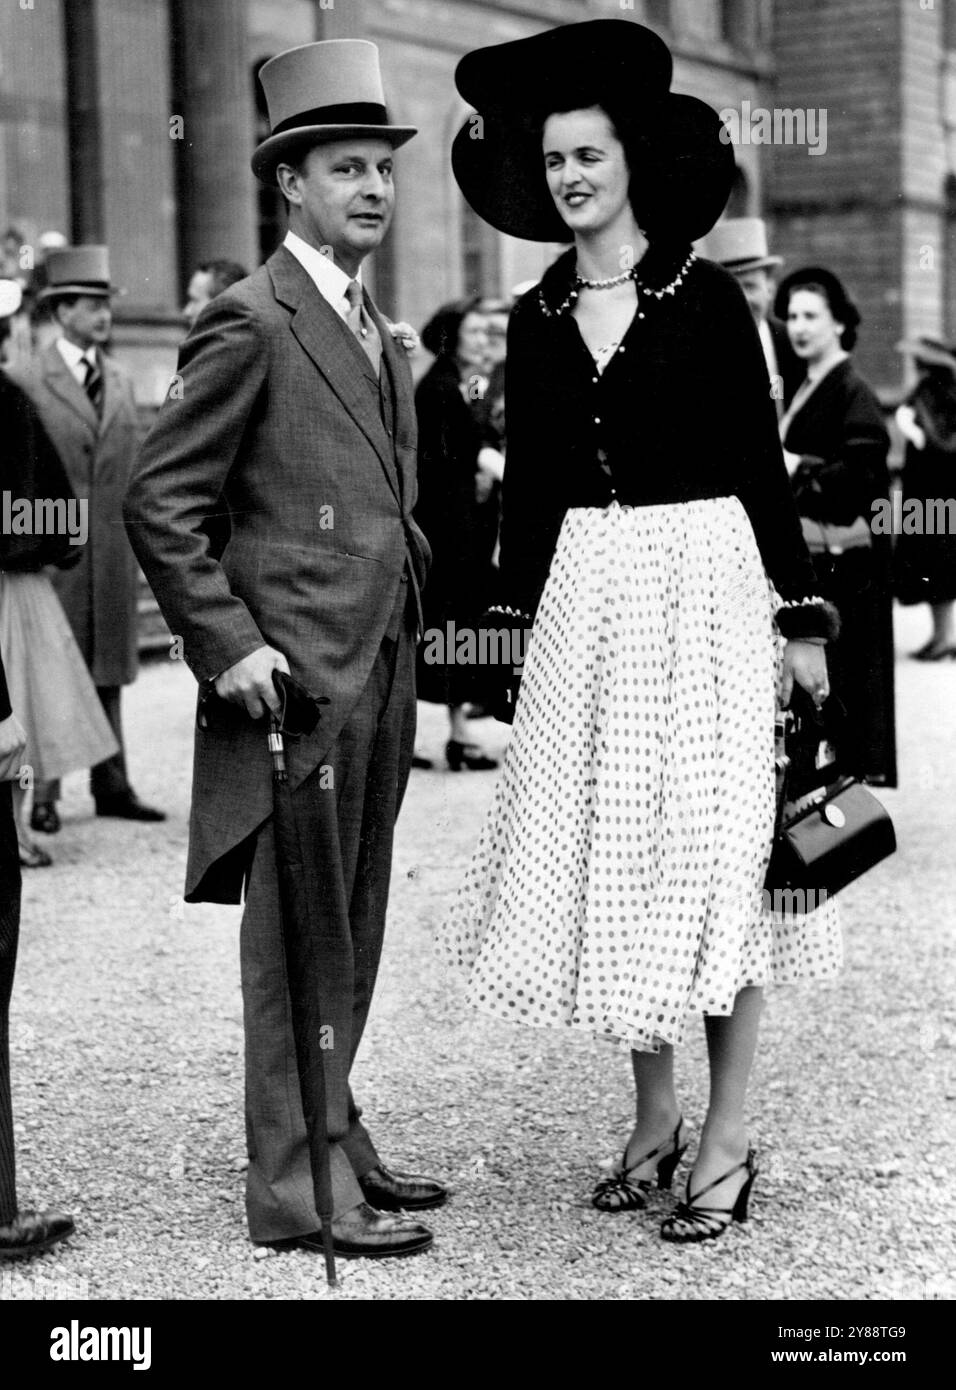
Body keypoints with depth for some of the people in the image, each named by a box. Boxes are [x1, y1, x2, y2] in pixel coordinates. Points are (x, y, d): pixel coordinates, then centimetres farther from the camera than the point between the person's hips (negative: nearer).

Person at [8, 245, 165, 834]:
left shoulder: (121, 381, 13)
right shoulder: (28, 382, -3)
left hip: (115, 550, 5)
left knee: (108, 670, 9)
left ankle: (112, 785, 14)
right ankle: (43, 794, 3)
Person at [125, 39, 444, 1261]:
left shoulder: (379, 336, 17)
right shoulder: (252, 323, -10)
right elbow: (158, 501, -13)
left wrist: (405, 624, 17)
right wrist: (228, 646, -16)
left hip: (379, 673, 8)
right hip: (297, 672, -8)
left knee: (350, 933, 15)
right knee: (299, 937, -2)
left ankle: (337, 1143, 26)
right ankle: (299, 1184, 6)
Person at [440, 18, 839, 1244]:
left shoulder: (705, 298, -2)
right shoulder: (536, 321, 9)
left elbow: (762, 464, -1)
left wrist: (799, 617, -4)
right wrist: (520, 617, 14)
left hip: (703, 586, -4)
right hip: (585, 597, 4)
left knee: (712, 852, -3)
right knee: (604, 855, 6)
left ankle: (726, 1140, 7)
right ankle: (654, 1114, 21)